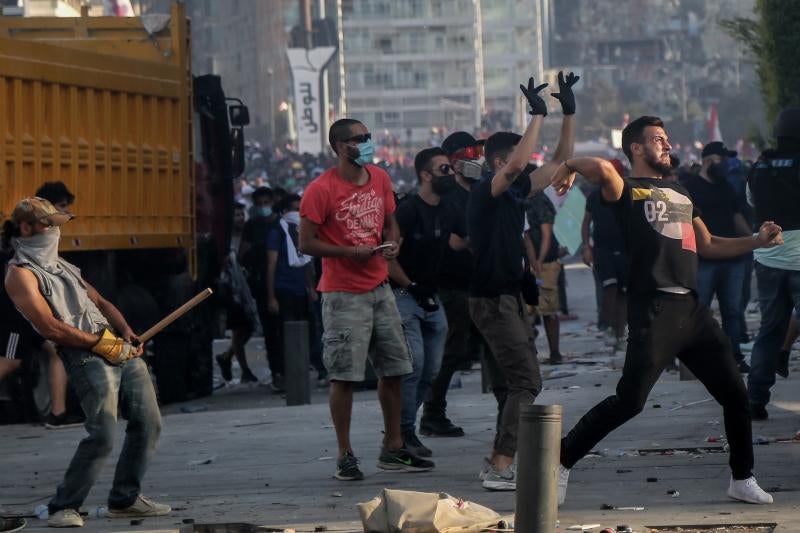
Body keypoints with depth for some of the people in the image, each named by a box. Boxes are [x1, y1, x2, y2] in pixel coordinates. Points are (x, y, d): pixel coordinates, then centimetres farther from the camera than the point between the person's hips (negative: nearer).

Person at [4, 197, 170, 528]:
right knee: (102, 436, -18)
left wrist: (126, 332, 5)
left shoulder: (60, 265, 24)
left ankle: (125, 499, 17)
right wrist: (101, 343, -12)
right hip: (85, 356, -9)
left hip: (120, 348, 9)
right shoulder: (21, 274, -3)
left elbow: (101, 303, 25)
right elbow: (50, 327, -13)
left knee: (148, 423, 6)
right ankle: (64, 508, -8)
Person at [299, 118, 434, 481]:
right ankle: (345, 456, 3)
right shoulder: (321, 190, -12)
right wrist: (352, 252, -18)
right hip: (343, 294, -7)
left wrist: (392, 242, -1)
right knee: (344, 375, -5)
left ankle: (393, 449, 21)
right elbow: (306, 243, -11)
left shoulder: (380, 179, 8)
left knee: (393, 369, 10)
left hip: (379, 288, 7)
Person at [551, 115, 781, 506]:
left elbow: (707, 246, 30)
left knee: (734, 393, 8)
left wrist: (756, 241, 21)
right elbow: (602, 168, -25)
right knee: (630, 400, -13)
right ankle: (560, 461, -2)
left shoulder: (680, 193, 24)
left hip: (692, 309, 8)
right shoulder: (627, 191, -1)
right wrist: (569, 166, -7)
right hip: (654, 310, -8)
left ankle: (742, 480, 21)